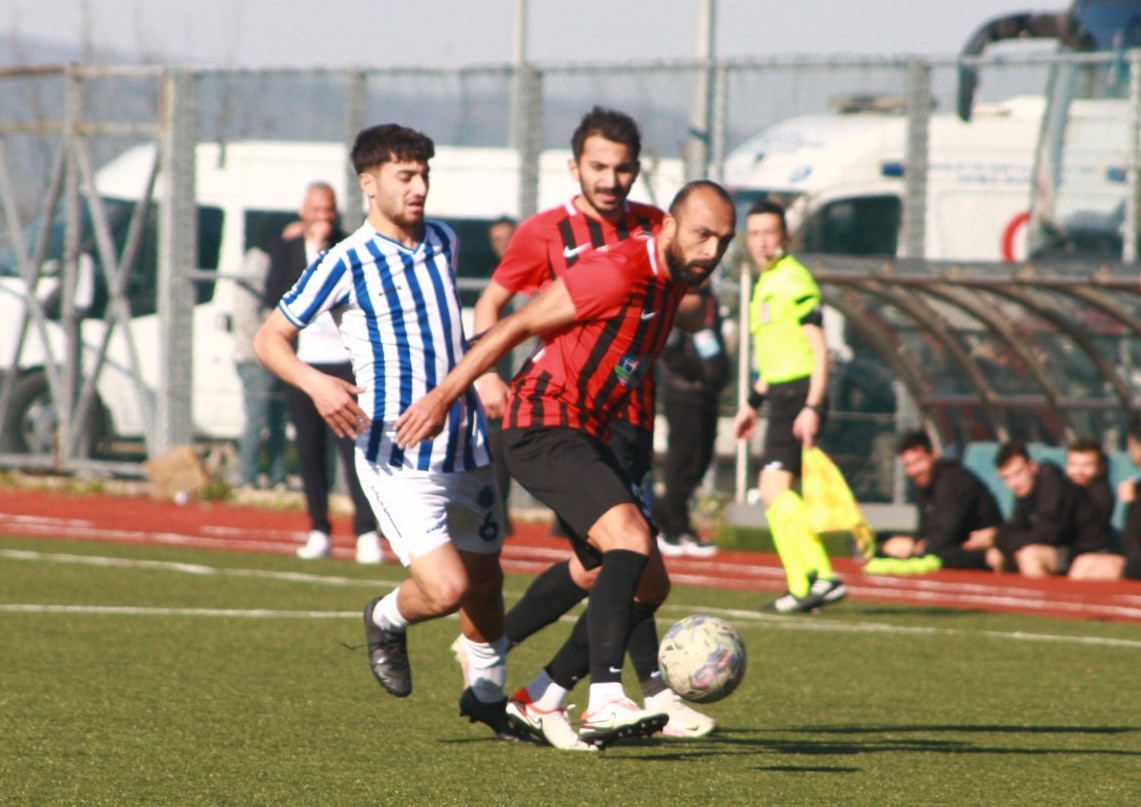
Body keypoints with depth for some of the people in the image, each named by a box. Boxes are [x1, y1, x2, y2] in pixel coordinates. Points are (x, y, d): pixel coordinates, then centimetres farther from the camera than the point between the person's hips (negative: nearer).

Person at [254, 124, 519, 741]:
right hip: (396, 457, -6)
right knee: (446, 587, -18)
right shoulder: (347, 263, -11)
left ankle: (487, 693, 40)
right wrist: (315, 383, -25)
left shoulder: (443, 243, 8)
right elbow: (269, 338, -7)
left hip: (466, 446, 6)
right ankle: (386, 621, 16)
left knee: (485, 576, 17)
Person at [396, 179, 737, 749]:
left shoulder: (670, 283, 11)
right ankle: (606, 703, -37)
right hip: (543, 427, -10)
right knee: (630, 538, -29)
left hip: (584, 436, 10)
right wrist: (445, 395, -14)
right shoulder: (618, 273, -17)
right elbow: (517, 327, -14)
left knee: (649, 585, 7)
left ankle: (540, 702, 16)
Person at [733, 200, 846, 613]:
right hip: (783, 394, 10)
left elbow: (819, 351, -17)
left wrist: (812, 407, -24)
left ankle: (820, 577, -22)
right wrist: (753, 402, 29)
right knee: (774, 491, 10)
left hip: (800, 395, -10)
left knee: (775, 488, -18)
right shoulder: (767, 283, 18)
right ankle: (802, 587, 12)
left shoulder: (794, 281, -12)